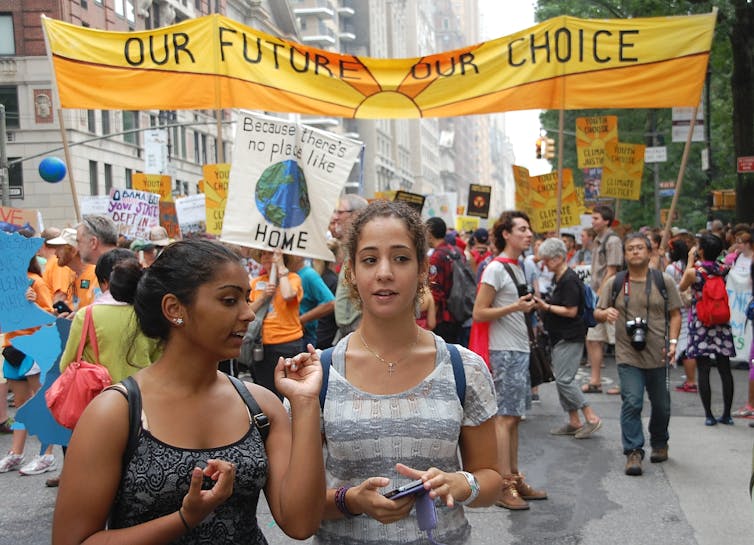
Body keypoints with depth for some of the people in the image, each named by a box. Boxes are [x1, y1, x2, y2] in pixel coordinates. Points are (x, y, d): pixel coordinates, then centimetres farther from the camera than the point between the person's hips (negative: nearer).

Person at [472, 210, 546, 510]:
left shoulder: (516, 267, 16)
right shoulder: (495, 269, -12)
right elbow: (479, 313, -16)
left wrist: (528, 306, 10)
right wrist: (514, 307, -21)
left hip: (519, 350, 9)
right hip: (503, 351, -9)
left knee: (514, 416, 12)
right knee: (505, 416, -7)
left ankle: (515, 478, 20)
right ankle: (504, 487, -3)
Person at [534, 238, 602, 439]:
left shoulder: (569, 280, -17)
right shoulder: (557, 278, 14)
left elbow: (571, 311, -20)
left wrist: (547, 307, -17)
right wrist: (543, 304, 8)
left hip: (570, 338, -10)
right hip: (560, 337, 10)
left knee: (564, 379, -11)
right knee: (562, 379, 11)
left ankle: (591, 418, -2)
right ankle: (573, 422, 18)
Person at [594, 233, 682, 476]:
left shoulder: (664, 281, 3)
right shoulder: (614, 283, 5)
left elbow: (675, 314, 6)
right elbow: (597, 313, 8)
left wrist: (673, 341, -7)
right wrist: (605, 313, -16)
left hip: (658, 356, 1)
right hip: (628, 356, -1)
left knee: (661, 405, 13)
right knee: (631, 403, -10)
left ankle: (659, 444, 36)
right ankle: (634, 452, -4)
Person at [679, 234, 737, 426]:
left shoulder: (694, 272, -12)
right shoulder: (723, 270, -2)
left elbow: (681, 287, 7)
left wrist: (690, 261, 9)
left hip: (700, 322, -4)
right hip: (721, 323, 4)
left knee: (703, 370, 1)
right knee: (724, 369, 9)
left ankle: (709, 415, 1)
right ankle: (727, 414, 15)